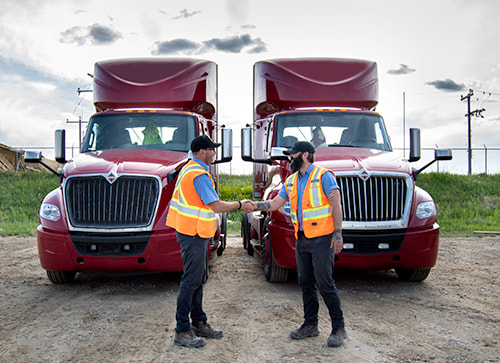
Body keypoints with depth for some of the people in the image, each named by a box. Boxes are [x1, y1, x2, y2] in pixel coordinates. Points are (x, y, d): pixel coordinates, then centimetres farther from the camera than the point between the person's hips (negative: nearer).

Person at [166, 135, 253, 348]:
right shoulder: (199, 175, -19)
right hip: (193, 234, -11)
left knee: (198, 278, 16)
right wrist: (240, 205, -8)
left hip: (190, 231, 11)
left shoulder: (190, 169, 15)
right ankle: (182, 332, 2)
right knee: (191, 281, -5)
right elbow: (217, 206, -21)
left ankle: (199, 323, 26)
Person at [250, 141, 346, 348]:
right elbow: (275, 204, 15)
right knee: (306, 283, 11)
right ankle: (310, 325, 22)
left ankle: (339, 328, 4)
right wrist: (254, 205, 1)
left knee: (324, 283, -8)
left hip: (322, 238, -7)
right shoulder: (291, 181, 14)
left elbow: (336, 205, -11)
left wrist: (338, 234, -16)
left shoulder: (324, 176, -7)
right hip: (301, 239, 7)